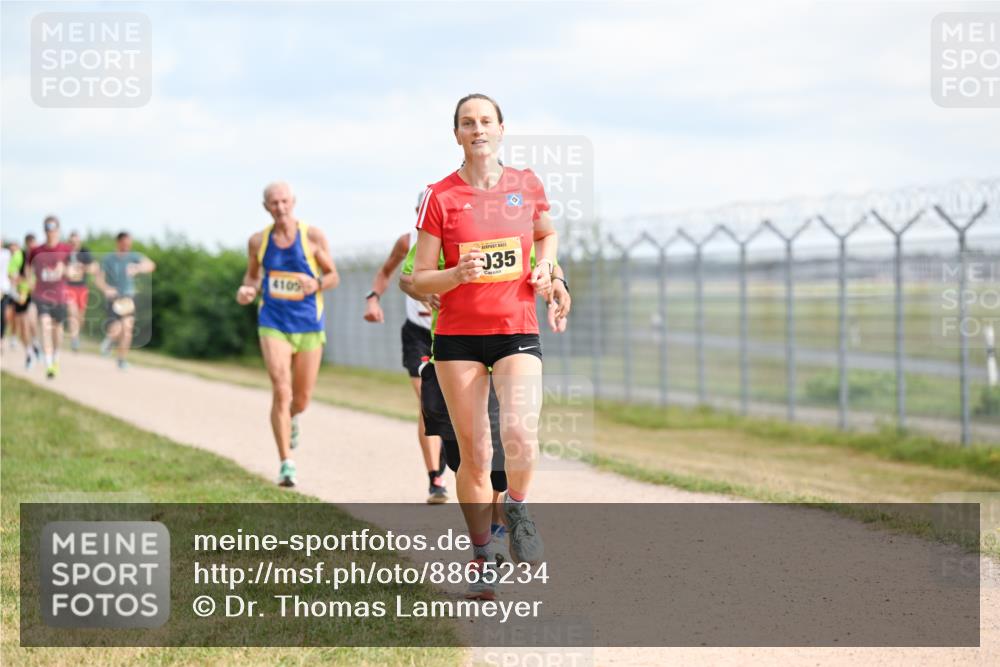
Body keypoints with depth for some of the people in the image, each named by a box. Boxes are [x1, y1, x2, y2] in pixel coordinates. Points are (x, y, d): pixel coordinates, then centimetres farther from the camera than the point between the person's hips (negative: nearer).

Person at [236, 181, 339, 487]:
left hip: (309, 325, 1)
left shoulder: (313, 236, -4)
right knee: (281, 390, -16)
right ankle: (286, 464, -12)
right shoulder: (258, 241, 1)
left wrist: (316, 284, -20)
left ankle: (290, 418, 48)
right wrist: (247, 290, -6)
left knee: (301, 399, 10)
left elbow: (333, 276, 2)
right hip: (273, 323, 0)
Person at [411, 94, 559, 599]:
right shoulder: (440, 197, -3)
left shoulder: (526, 185, 4)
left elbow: (547, 234, 25)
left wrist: (545, 266, 4)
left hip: (517, 332, 1)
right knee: (474, 454, 2)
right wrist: (459, 274, -21)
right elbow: (420, 279, -2)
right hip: (458, 336, -1)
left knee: (519, 433, -22)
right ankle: (481, 555, 20)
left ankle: (517, 509, 9)